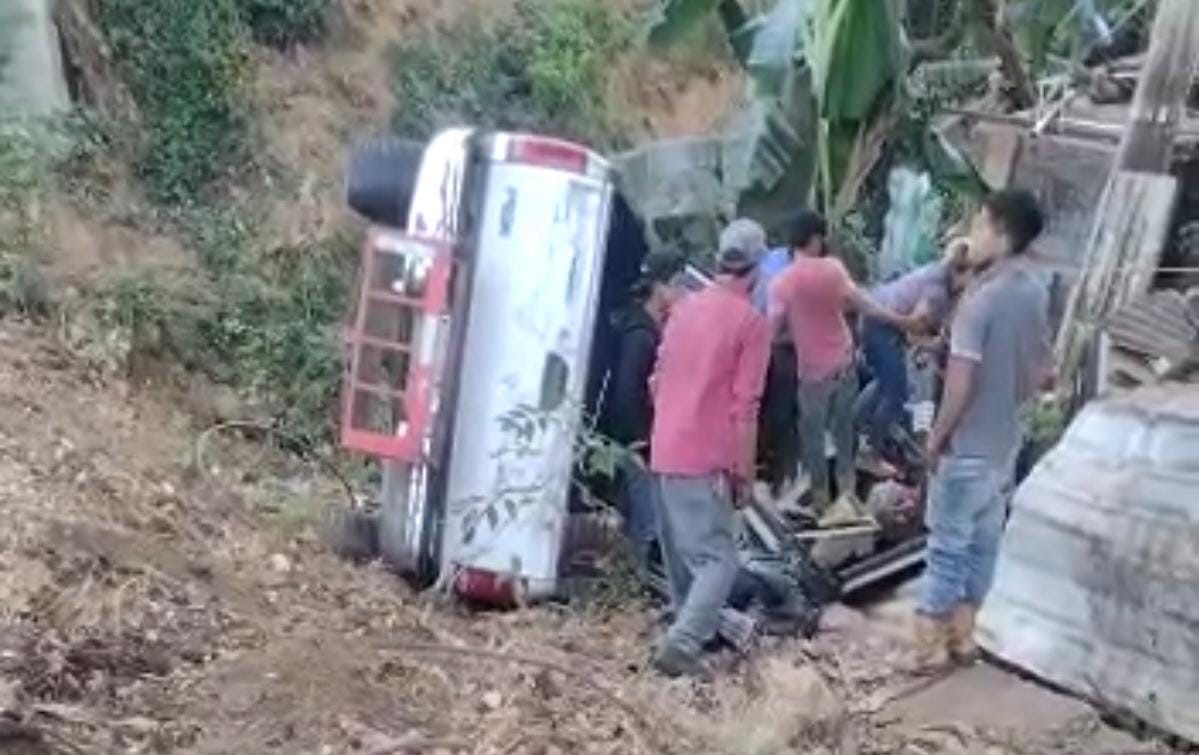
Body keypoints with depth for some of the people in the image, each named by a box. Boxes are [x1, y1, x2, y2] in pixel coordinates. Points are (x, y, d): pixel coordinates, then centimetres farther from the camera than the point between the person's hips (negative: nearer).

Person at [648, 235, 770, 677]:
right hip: (705, 458, -7)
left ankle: (692, 630, 28)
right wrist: (744, 472, -6)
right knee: (719, 559, -5)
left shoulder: (684, 308, 12)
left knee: (681, 553, 18)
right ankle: (681, 645, -18)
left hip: (664, 451, 7)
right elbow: (745, 406, -11)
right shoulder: (750, 321, -8)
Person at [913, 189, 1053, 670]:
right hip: (1005, 441, 8)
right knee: (984, 537, 16)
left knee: (949, 543, 3)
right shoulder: (1036, 293, 2)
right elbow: (1042, 371, 12)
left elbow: (961, 383, -23)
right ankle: (962, 633, 27)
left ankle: (930, 643, 12)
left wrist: (937, 437, -11)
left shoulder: (981, 299, -23)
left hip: (968, 445, -8)